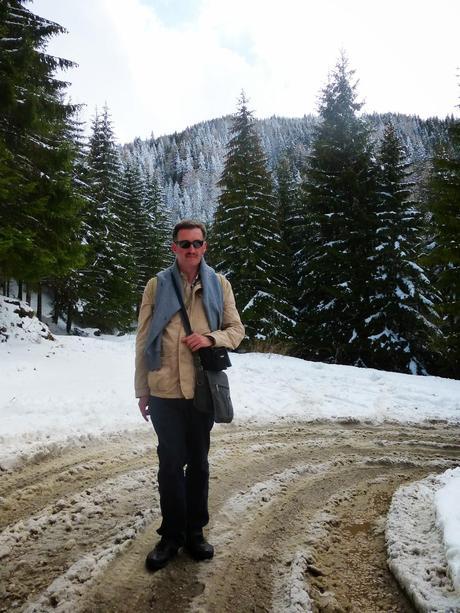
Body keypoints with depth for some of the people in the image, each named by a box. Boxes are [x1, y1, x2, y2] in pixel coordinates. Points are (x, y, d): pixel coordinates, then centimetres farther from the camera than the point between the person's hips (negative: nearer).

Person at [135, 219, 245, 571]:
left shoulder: (219, 285, 3)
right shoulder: (158, 285, 1)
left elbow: (236, 330, 7)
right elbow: (143, 340, 2)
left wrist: (211, 338, -15)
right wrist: (142, 390, 2)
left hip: (203, 390, 1)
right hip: (165, 392, -1)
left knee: (198, 462, 15)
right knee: (171, 464, 10)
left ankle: (195, 531, 33)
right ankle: (172, 535, 28)